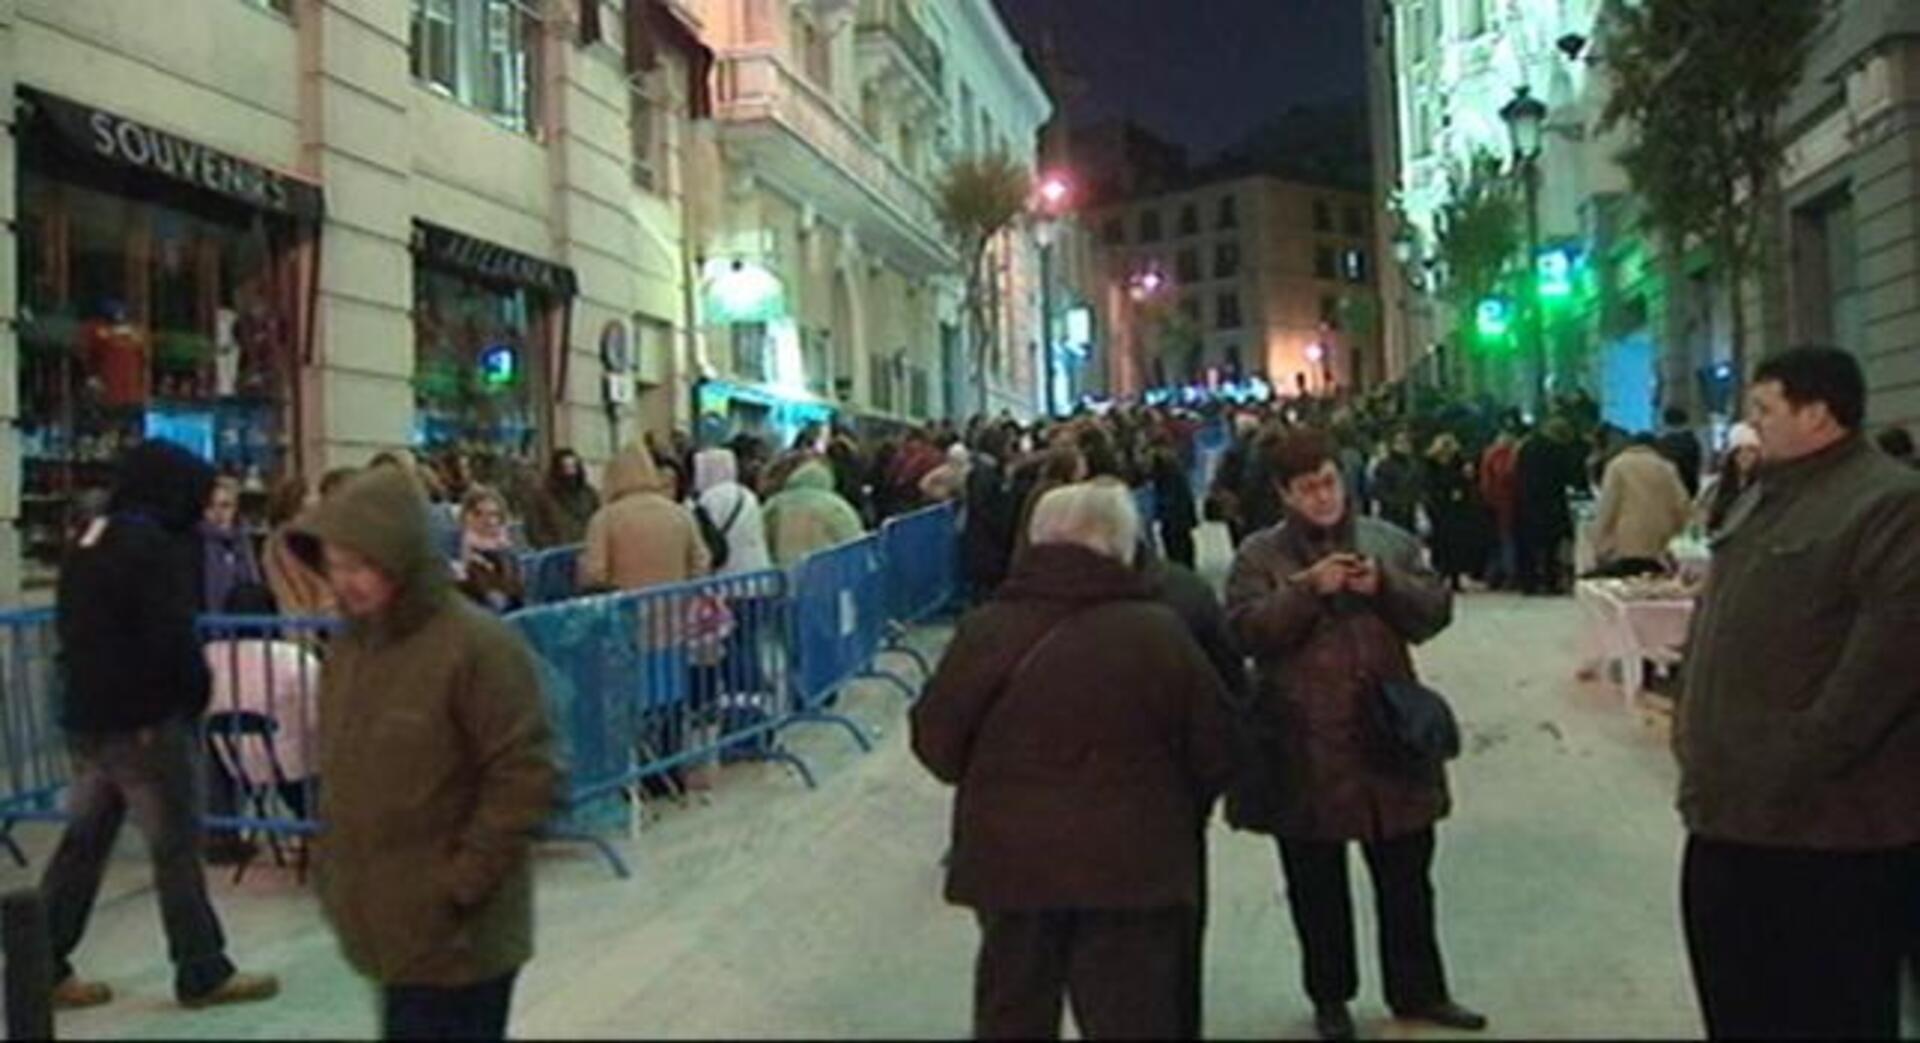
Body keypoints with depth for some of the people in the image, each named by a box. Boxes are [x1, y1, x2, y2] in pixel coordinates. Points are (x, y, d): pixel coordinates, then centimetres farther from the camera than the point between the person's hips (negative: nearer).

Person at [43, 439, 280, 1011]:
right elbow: (172, 638, -21)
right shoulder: (155, 546, -17)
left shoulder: (86, 542, 12)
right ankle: (203, 973, 9)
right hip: (146, 721, -9)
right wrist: (199, 692, -5)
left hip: (86, 717, 9)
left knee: (82, 844, 15)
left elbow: (71, 629, 18)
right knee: (177, 849, 1)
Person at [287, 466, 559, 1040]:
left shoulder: (478, 646, -17)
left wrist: (460, 886, -17)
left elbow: (526, 777, -18)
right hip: (381, 925, 8)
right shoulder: (348, 648, 8)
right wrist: (333, 868, 10)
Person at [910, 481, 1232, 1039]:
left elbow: (936, 742, -2)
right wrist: (1175, 816, 16)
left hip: (1011, 858, 1)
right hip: (1132, 863, -1)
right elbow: (1212, 753, -4)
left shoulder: (985, 628, -9)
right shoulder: (1160, 632, -10)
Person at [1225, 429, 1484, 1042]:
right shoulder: (1259, 556, -1)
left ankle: (1418, 991, 31)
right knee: (1317, 884, 10)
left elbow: (1435, 612, 2)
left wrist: (1385, 585, -15)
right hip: (1305, 745, -2)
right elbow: (1247, 631, -14)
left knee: (1406, 876, 14)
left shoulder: (1388, 541, 7)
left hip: (1388, 734, 2)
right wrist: (1309, 587, -23)